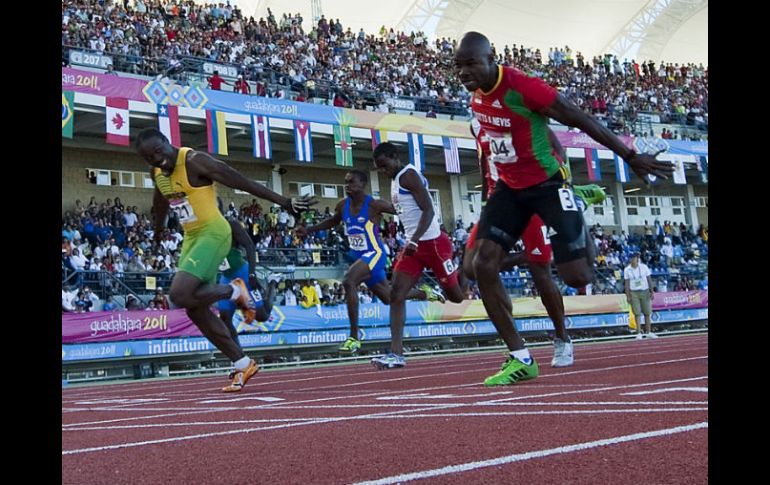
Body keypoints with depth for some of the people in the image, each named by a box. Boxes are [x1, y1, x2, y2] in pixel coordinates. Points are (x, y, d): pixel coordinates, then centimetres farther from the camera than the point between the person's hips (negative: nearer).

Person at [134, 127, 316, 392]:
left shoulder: (195, 161, -17)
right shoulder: (156, 172, 6)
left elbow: (244, 183, -18)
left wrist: (284, 202, -17)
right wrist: (158, 230, 42)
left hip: (213, 233, -9)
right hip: (191, 237, 9)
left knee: (180, 294, -25)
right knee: (196, 311, 6)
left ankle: (235, 291, 0)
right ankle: (243, 364, 15)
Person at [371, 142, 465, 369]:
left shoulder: (408, 175, -12)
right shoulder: (396, 181, 16)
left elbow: (428, 210, -20)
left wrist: (414, 240, -30)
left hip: (433, 242, -9)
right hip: (414, 245, 9)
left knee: (457, 296, 3)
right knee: (396, 295, -6)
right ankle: (396, 353, -11)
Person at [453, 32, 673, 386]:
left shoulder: (522, 87, -24)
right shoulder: (476, 94, -2)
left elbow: (579, 119, -19)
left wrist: (630, 156, -14)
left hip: (547, 184, -6)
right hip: (510, 187, 7)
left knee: (575, 277, -12)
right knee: (483, 264, -9)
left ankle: (582, 241, 27)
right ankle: (520, 359, -2)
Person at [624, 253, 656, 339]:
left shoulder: (644, 267, 0)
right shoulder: (627, 270, -1)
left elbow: (649, 280, 3)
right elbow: (627, 283, 1)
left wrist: (652, 291, -4)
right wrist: (628, 296, -4)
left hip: (645, 291, 1)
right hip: (634, 293, -1)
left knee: (647, 313, 4)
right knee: (637, 314, -4)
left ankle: (648, 333, 13)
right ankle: (639, 333, -3)